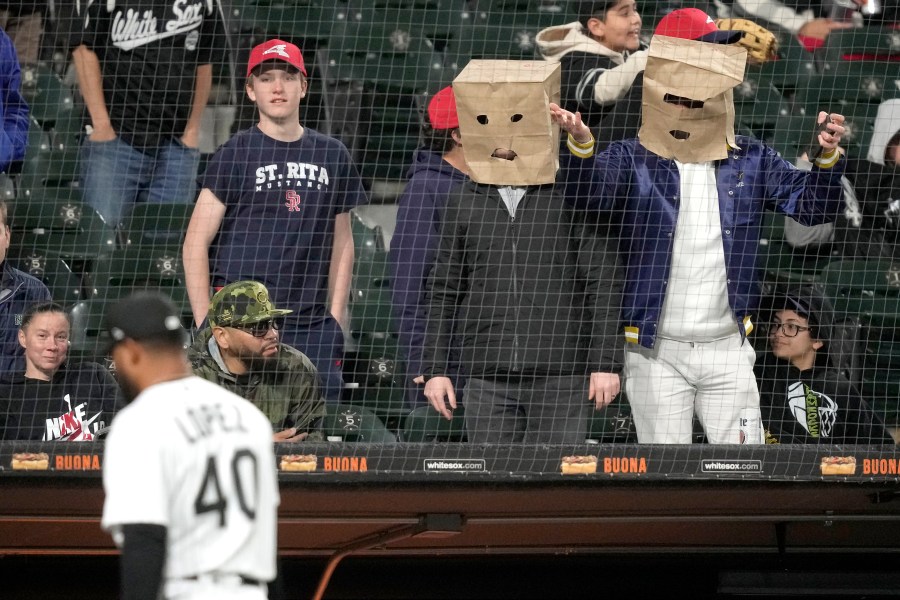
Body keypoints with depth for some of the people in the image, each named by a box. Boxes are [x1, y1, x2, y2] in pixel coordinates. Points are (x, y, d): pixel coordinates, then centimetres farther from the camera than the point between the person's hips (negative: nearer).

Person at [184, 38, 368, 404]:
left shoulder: (332, 155, 14)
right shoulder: (236, 155, 1)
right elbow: (196, 243, -1)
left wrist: (336, 318, 11)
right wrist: (206, 326, -9)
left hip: (312, 324, 4)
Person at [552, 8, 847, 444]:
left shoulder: (751, 162, 5)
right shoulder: (632, 161, -4)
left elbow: (812, 207, 1)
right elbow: (588, 194, -22)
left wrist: (826, 158, -20)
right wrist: (581, 143, -43)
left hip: (728, 348, 2)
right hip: (656, 351, -2)